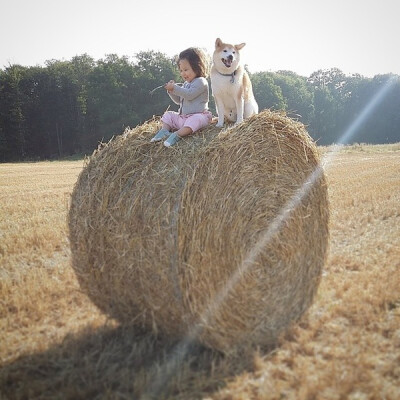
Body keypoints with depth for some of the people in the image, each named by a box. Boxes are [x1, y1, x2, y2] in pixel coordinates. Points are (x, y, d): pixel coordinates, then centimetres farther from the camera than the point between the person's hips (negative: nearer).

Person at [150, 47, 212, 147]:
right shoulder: (186, 84, 20)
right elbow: (178, 100, 22)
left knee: (194, 120, -40)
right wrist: (171, 91, 5)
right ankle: (165, 130, -14)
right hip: (183, 116, 9)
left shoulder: (201, 82, -9)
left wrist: (175, 88, -21)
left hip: (198, 115, -9)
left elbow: (189, 95, -23)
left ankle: (177, 135, -51)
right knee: (168, 115, 10)